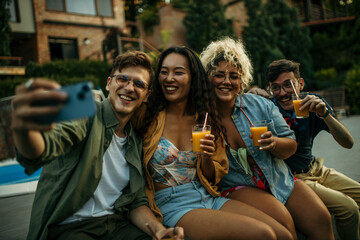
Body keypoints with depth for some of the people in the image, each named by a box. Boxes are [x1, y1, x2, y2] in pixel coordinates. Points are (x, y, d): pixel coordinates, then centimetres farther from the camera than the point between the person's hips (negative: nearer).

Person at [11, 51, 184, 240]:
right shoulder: (86, 116, -9)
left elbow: (136, 202, 12)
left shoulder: (137, 142, 10)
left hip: (116, 224, 5)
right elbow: (45, 147, -31)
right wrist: (22, 128, -54)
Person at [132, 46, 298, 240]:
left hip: (209, 199, 5)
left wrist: (207, 158, -10)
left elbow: (211, 178, 11)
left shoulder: (204, 119, 8)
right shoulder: (147, 116, -4)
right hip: (172, 205, -4)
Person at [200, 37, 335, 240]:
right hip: (237, 187, -3)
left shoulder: (260, 105, 1)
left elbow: (291, 146, 5)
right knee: (282, 219, -28)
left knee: (321, 219, -15)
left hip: (280, 180, 4)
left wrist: (273, 143, -17)